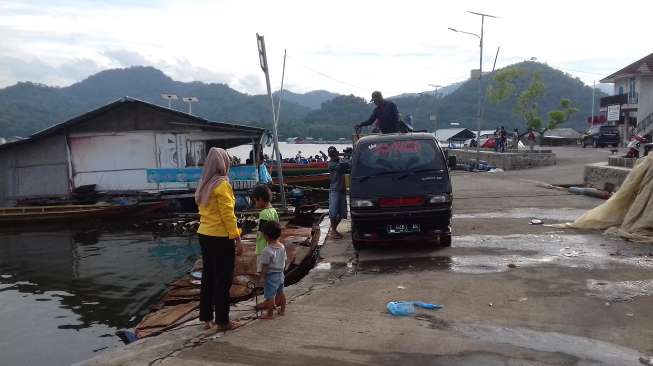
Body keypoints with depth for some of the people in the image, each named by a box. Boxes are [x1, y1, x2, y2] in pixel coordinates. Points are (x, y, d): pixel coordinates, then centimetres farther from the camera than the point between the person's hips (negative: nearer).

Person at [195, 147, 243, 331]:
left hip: (204, 235, 8)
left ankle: (206, 318, 23)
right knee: (223, 280, 2)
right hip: (221, 238, -8)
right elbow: (228, 215, -18)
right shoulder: (222, 184, -15)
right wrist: (237, 239, -15)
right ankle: (222, 321, 11)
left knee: (208, 277, 15)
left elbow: (204, 210, 11)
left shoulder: (203, 184, 9)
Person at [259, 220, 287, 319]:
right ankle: (282, 310, 32)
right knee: (280, 293, 20)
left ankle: (270, 313, 10)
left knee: (270, 295, 2)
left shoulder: (267, 250, -22)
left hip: (271, 275, -8)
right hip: (280, 274, 8)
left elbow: (265, 266, -19)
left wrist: (262, 276, -9)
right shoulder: (282, 247, 0)